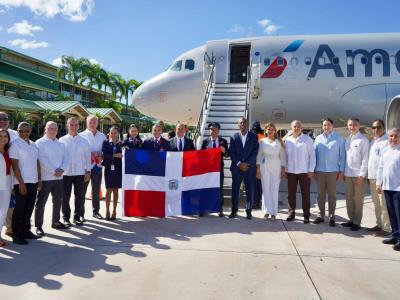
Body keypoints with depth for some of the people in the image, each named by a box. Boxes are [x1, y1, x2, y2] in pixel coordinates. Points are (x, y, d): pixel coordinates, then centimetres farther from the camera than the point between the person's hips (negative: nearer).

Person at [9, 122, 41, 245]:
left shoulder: (33, 145, 11)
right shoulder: (15, 144, -7)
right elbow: (15, 165, -12)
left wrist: (39, 179, 9)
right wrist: (21, 183, -16)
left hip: (33, 182, 6)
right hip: (22, 182, -6)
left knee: (29, 208, 13)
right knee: (20, 209, 2)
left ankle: (26, 231, 26)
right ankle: (16, 235, 12)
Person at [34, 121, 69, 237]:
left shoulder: (61, 144, 14)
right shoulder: (40, 143, -5)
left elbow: (65, 158, 7)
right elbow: (42, 159, -15)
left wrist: (61, 169, -10)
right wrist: (54, 171, -18)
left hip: (59, 178, 6)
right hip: (45, 178, -6)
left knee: (58, 201, 15)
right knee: (41, 202, 0)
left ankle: (55, 222, 29)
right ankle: (38, 226, 7)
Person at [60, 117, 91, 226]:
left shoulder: (83, 141, 5)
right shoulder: (62, 140, 1)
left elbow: (88, 157, 6)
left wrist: (88, 171, 2)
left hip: (80, 173, 1)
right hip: (65, 173, -1)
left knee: (80, 196, 6)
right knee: (65, 197, 7)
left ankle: (77, 217, 20)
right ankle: (66, 217, 20)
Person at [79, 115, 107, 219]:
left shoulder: (102, 136, 8)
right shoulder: (81, 135, -4)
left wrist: (102, 156, -9)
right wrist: (90, 155, -16)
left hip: (97, 166, 4)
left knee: (96, 190, 14)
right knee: (82, 190, 3)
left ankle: (96, 211, 27)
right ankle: (81, 213, 12)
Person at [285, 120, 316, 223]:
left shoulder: (307, 139, -1)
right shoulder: (287, 140, 6)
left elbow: (312, 155, -2)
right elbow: (285, 155, 9)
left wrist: (311, 170, -7)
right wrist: (285, 169, 5)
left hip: (304, 171, -2)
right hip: (291, 171, 3)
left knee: (305, 194, 4)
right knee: (291, 193, 8)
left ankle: (306, 215, 13)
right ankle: (291, 212, 20)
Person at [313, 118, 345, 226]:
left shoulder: (339, 139, -1)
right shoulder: (318, 138, 7)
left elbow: (342, 155, -1)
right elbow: (314, 154, 8)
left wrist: (341, 171, -5)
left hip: (333, 171, -2)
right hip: (320, 170, 3)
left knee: (332, 194, 5)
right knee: (320, 194, 8)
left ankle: (331, 216, 14)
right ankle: (321, 215, 17)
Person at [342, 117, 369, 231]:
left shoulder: (363, 140, -9)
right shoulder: (347, 140, 10)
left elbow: (365, 159, -11)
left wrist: (362, 175, -13)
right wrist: (344, 172, 10)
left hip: (358, 174, -6)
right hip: (348, 174, 6)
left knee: (358, 199, 4)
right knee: (349, 198, 12)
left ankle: (357, 222, 14)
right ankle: (351, 219, 24)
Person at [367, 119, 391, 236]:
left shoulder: (387, 140, -11)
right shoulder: (372, 141, 15)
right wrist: (369, 175, 15)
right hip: (372, 176, 8)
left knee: (384, 204, -3)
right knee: (376, 203, 16)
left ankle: (386, 228, 6)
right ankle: (379, 224, 27)